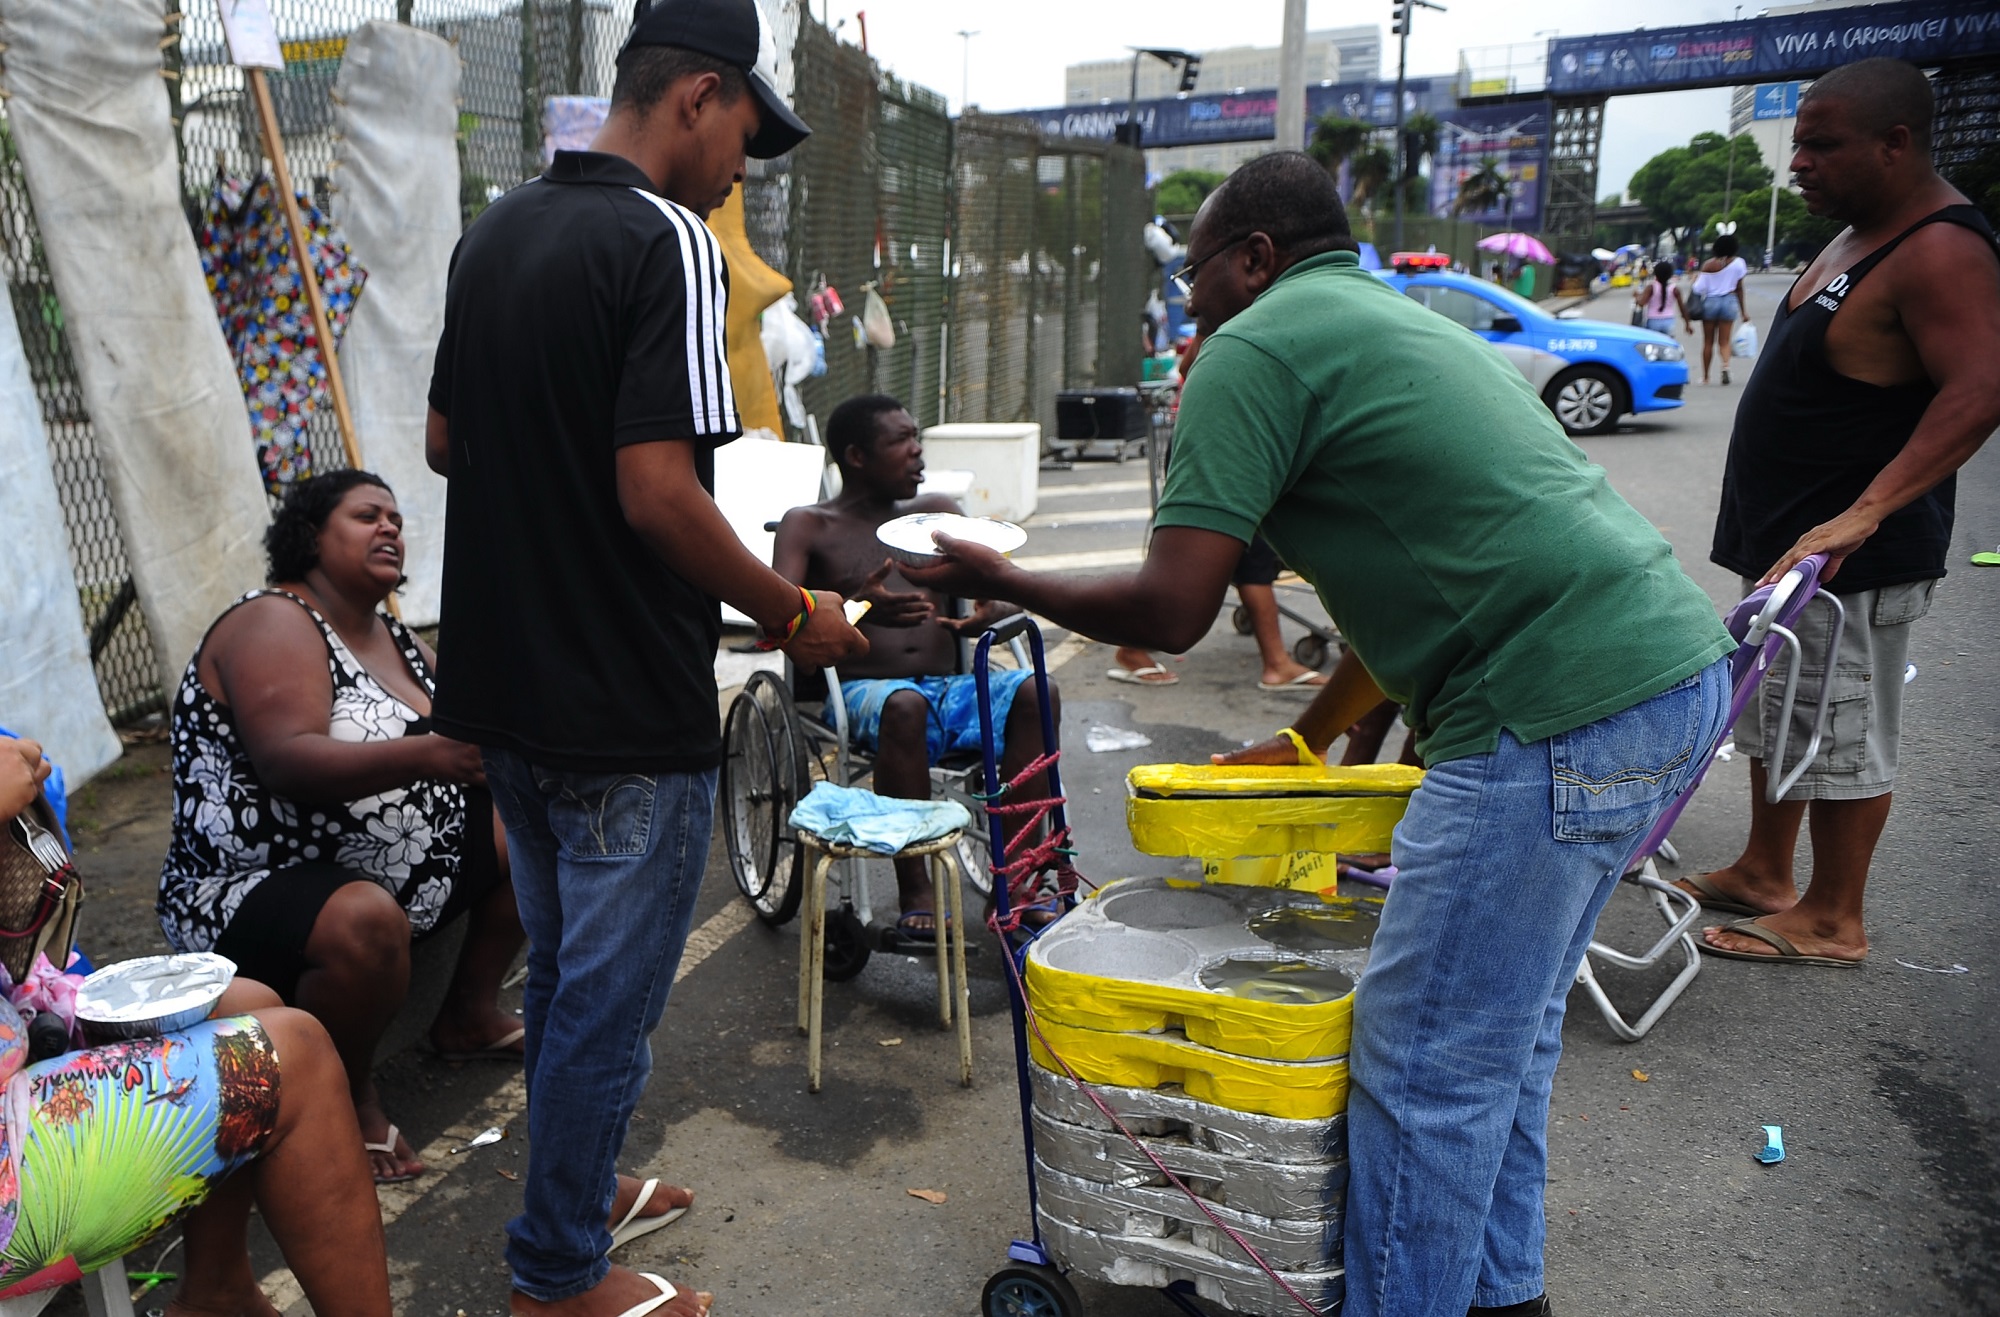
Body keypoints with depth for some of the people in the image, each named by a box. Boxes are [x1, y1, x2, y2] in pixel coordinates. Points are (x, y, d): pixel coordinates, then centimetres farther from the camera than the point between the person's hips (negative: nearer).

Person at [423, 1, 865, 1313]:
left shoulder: (496, 230, 10)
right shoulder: (667, 242, -17)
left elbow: (443, 443, 15)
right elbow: (658, 492, -24)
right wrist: (790, 613, -12)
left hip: (505, 686, 9)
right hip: (626, 711, -9)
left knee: (562, 970, 24)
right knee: (608, 999, 7)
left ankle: (576, 1180, 42)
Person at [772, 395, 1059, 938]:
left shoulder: (937, 513, 19)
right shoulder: (808, 525, 8)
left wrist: (988, 612, -12)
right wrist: (859, 608, -29)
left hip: (951, 687, 4)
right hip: (863, 690, -4)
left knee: (1036, 691, -25)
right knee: (905, 704, -38)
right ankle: (915, 892, -30)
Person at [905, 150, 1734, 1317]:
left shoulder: (1257, 347, -5)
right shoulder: (1410, 325, 25)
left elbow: (1171, 611, -12)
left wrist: (999, 582, 4)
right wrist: (1303, 744, 30)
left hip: (1563, 717, -10)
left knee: (1426, 1069, 1)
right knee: (1505, 1031, 22)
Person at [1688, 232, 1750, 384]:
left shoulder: (1708, 264, -6)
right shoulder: (1738, 262, -2)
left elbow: (1699, 289, -8)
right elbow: (1739, 289, 3)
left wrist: (1696, 279, 14)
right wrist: (1743, 310, 10)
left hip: (1710, 302, -1)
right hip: (1729, 302, 1)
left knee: (1708, 341, 8)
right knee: (1724, 341, 4)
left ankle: (1705, 376, 12)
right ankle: (1726, 365, -25)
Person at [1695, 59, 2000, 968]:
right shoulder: (1861, 234, 13)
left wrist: (1861, 515, -36)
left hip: (1853, 560, -10)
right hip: (1786, 543, 10)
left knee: (1842, 738, 0)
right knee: (1776, 719, 18)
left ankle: (1831, 921, 14)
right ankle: (1763, 875, 32)